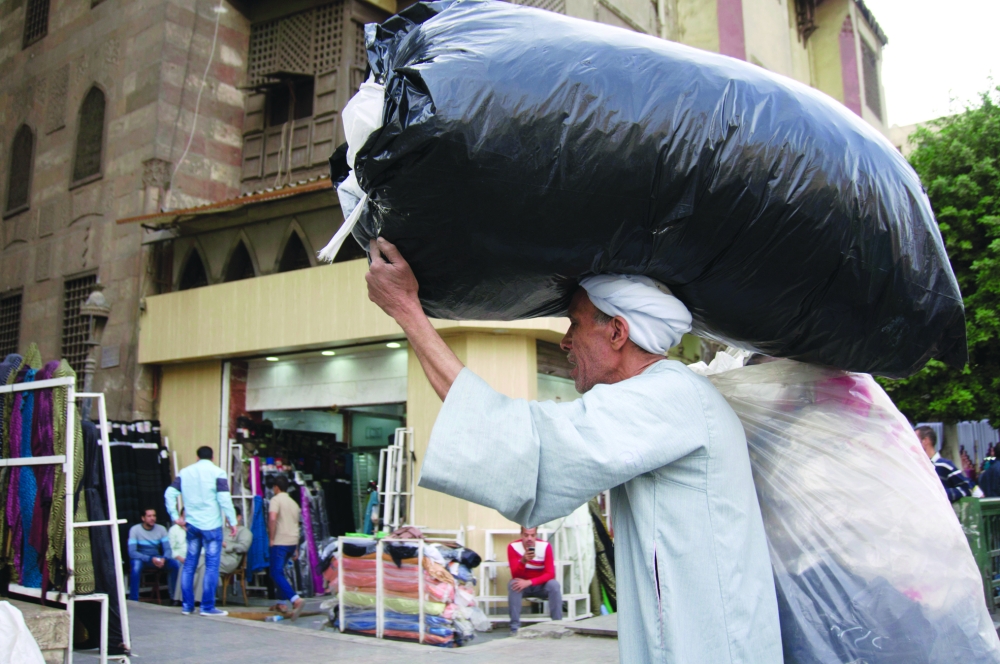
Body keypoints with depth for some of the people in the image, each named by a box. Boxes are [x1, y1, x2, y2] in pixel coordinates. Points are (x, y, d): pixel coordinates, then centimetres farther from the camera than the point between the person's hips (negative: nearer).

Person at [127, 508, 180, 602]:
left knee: (175, 564, -23)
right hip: (141, 559, -3)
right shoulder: (135, 530, -13)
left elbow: (167, 549, -5)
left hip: (157, 559, 3)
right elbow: (132, 552, -19)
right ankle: (133, 601, -27)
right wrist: (150, 559, -31)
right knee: (136, 566, -38)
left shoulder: (161, 529, -2)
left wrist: (164, 558, -29)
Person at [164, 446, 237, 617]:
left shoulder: (184, 472, 10)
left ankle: (187, 605, 15)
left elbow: (169, 493, 3)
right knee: (212, 565, -1)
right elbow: (224, 498, -12)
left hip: (191, 524, 5)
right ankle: (207, 607, -1)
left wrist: (175, 516, 7)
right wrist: (232, 521, -7)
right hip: (211, 525, -5)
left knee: (189, 564, 11)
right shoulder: (217, 472, -4)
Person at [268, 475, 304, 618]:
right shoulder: (293, 503, 19)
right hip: (293, 542, 8)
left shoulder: (276, 499, -5)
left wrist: (271, 538, -14)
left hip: (280, 542, -8)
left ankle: (296, 599, -27)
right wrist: (296, 549, 25)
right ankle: (281, 603, 22)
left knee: (276, 573, -10)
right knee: (279, 571, 21)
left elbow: (272, 518, -22)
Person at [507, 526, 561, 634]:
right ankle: (515, 627, -27)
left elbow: (550, 574, -20)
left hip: (541, 586, 0)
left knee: (554, 584, -29)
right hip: (522, 585, 0)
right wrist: (523, 561, -41)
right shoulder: (513, 547, -16)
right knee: (514, 584, -32)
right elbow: (515, 575, -20)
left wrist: (529, 582, -33)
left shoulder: (545, 546, -16)